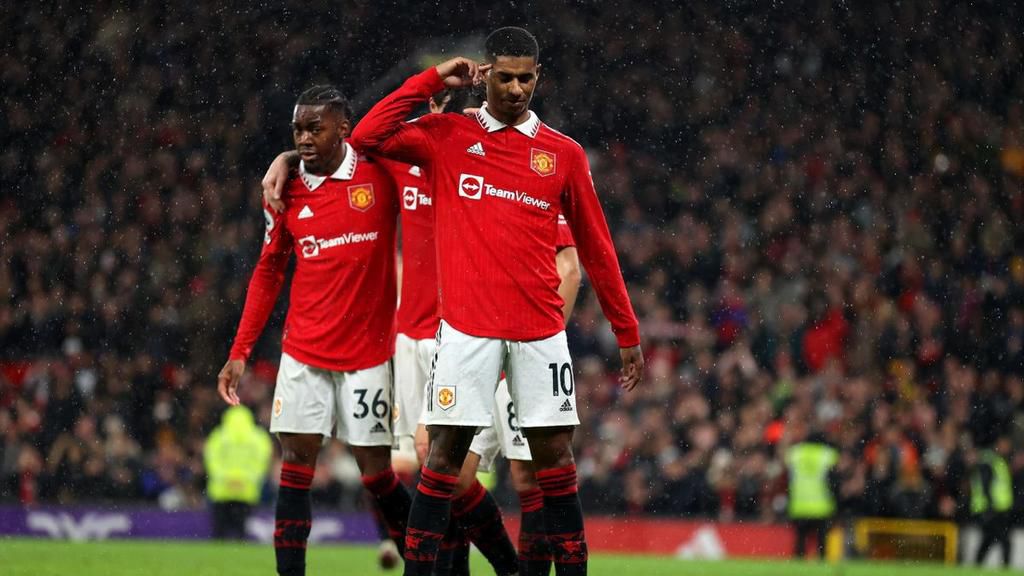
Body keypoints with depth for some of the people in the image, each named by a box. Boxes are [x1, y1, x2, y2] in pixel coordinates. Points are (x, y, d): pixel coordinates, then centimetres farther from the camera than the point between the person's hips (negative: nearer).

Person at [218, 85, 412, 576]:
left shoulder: (379, 173, -5)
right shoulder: (287, 191, 4)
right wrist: (240, 351, 9)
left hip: (367, 347, -3)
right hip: (304, 349, 3)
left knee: (375, 470, 0)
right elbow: (268, 272, 12)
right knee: (295, 464, -3)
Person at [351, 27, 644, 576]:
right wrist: (432, 80, -3)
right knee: (445, 450, -3)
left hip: (540, 331, 1)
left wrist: (627, 331, 12)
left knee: (554, 453, 1)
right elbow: (367, 137, -7)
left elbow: (595, 247, 12)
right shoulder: (446, 136, 6)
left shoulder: (563, 153, 8)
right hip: (466, 325, -1)